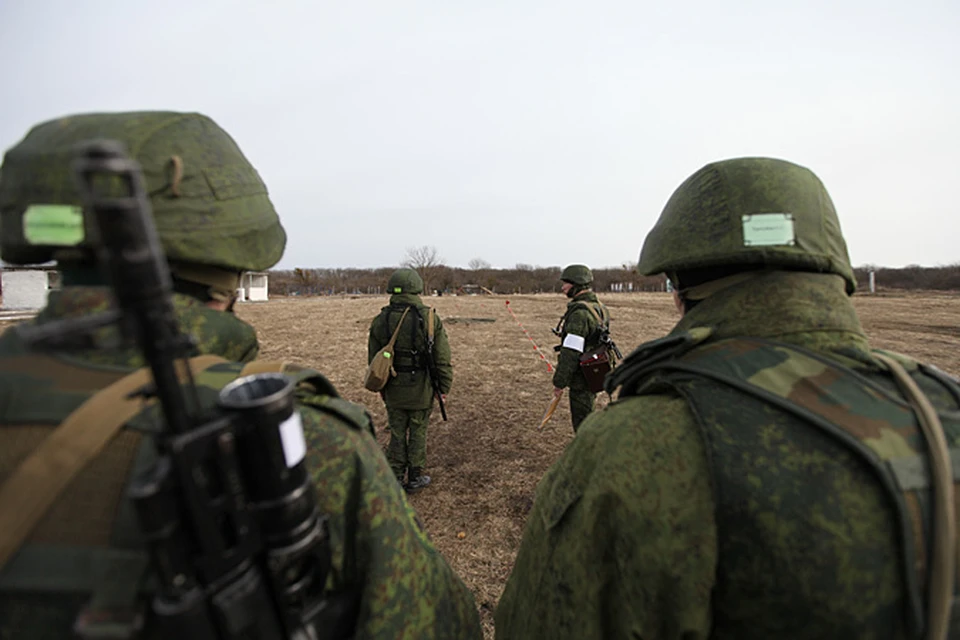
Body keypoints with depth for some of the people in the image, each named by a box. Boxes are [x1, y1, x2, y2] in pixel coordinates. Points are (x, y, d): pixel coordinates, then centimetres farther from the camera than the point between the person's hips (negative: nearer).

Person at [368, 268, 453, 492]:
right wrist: (444, 387, 0)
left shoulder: (380, 320, -3)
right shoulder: (430, 318, -13)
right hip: (421, 389, -2)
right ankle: (415, 477, 24)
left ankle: (395, 477, 26)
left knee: (397, 433, 16)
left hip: (393, 390, 3)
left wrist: (380, 387, 17)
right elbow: (442, 358, -11)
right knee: (418, 433, 12)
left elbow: (373, 358, 5)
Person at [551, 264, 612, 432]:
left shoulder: (580, 312, -23)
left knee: (582, 423, 4)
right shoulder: (598, 306, 8)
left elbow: (571, 353, -25)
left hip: (582, 378, -10)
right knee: (585, 419, 23)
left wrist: (559, 382, -18)